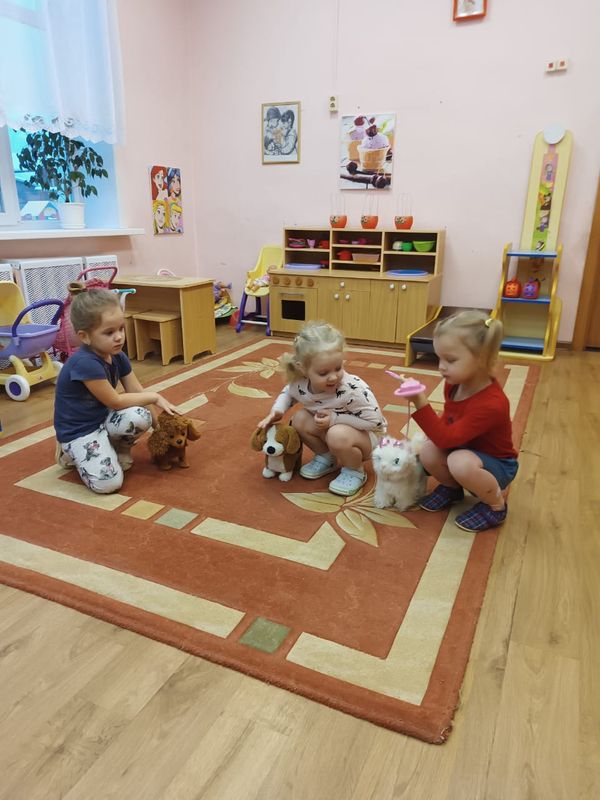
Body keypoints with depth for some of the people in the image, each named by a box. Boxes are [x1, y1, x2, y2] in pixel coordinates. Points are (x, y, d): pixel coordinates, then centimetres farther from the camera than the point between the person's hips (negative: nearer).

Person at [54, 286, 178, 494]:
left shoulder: (118, 357, -4)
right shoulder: (85, 363, -29)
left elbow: (137, 392, 1)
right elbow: (115, 401, -23)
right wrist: (154, 397, -14)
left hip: (103, 418, 6)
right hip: (78, 430, -6)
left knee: (141, 417, -25)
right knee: (109, 483, -21)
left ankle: (120, 448, 7)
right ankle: (73, 452, 8)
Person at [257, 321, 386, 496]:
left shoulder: (353, 390, -37)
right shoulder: (300, 385, -20)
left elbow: (375, 421, -29)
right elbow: (288, 392, 7)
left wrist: (335, 418, -33)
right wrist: (277, 410, -14)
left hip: (366, 434, -6)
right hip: (330, 429, 6)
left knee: (338, 436, -36)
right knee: (300, 419, -12)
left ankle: (354, 472, -3)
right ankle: (326, 458, 11)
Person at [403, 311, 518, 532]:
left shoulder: (491, 404, -35)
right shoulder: (455, 384, -10)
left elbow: (447, 439, -36)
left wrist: (420, 404, -45)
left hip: (497, 464, -7)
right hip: (466, 450, 7)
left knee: (461, 463, -37)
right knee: (427, 452, -20)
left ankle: (496, 506, -7)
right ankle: (452, 487, 13)